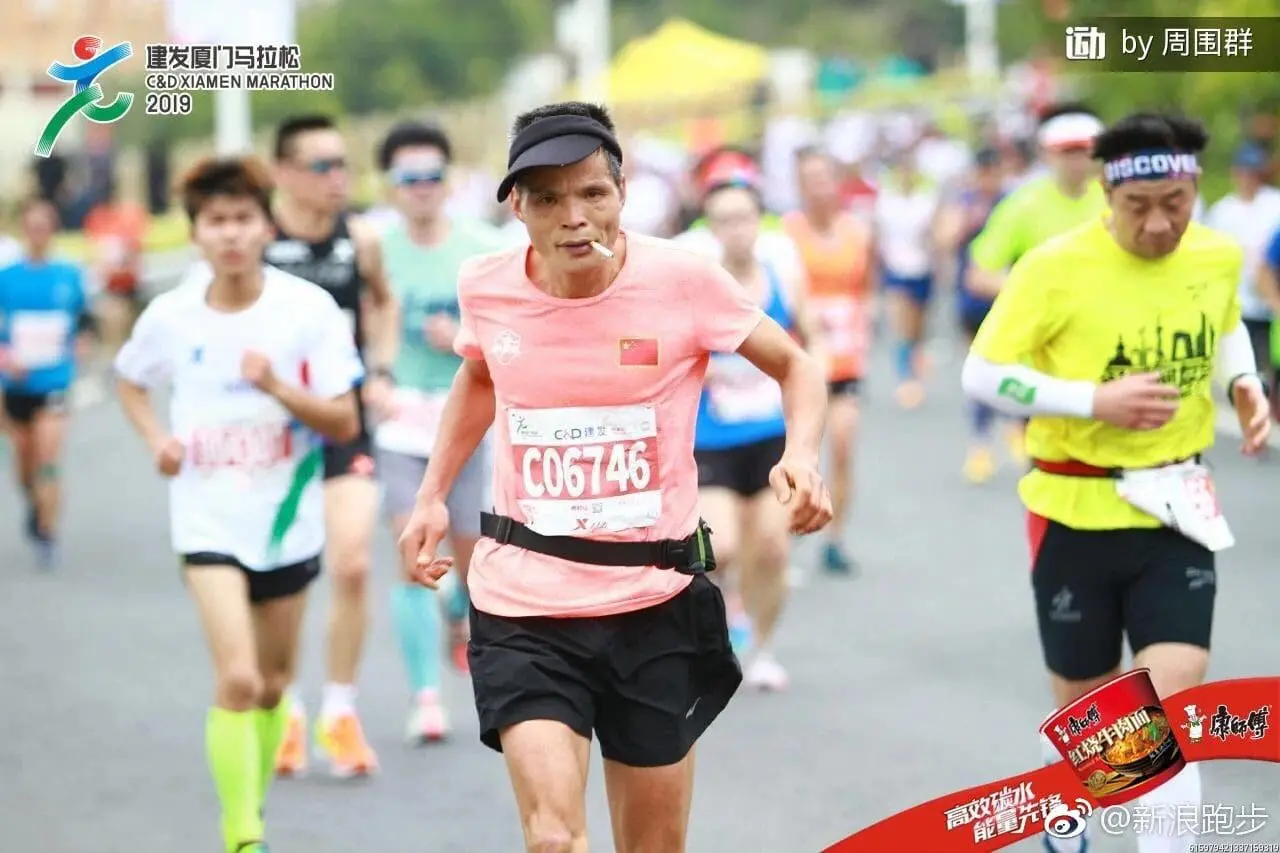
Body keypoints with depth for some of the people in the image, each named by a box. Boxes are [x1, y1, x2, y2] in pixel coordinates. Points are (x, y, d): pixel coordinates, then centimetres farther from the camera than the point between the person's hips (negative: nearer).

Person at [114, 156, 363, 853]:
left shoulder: (308, 308, -10)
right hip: (209, 518, -1)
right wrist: (157, 438, -3)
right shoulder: (171, 316, -5)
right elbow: (129, 381, 16)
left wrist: (278, 387, -24)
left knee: (273, 684, 15)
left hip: (287, 519, 2)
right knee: (236, 679, -18)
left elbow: (345, 423, -8)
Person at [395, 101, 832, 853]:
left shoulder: (683, 280, -12)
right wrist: (433, 495, 13)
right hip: (522, 602, 0)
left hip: (656, 600, 0)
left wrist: (802, 456, -16)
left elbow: (797, 367, 3)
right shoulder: (487, 289, -4)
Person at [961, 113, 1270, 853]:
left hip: (1176, 510, 2)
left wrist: (1244, 383, -1)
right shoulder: (1056, 268, -18)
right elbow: (982, 375, -14)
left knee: (1173, 703, -12)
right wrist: (1095, 402, -24)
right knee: (1085, 709, 13)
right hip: (1077, 511, -2)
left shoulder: (1219, 257, -3)